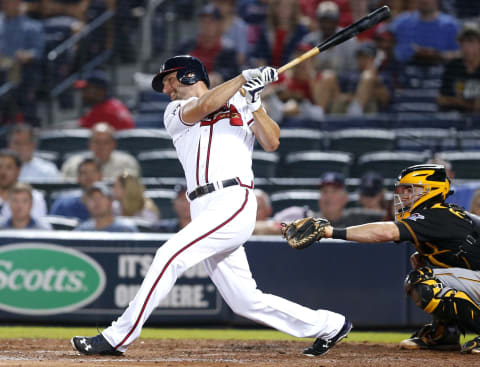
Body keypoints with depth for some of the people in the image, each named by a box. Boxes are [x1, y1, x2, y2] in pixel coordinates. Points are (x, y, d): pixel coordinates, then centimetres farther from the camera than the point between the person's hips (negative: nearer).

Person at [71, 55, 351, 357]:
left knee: (170, 255, -20)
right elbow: (203, 107, -3)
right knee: (245, 301, 1)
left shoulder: (240, 103, 13)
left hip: (233, 201, -5)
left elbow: (272, 143, 1)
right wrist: (244, 77, -8)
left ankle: (117, 338, -17)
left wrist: (254, 103, -8)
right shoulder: (175, 113, 20)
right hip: (205, 212, 5)